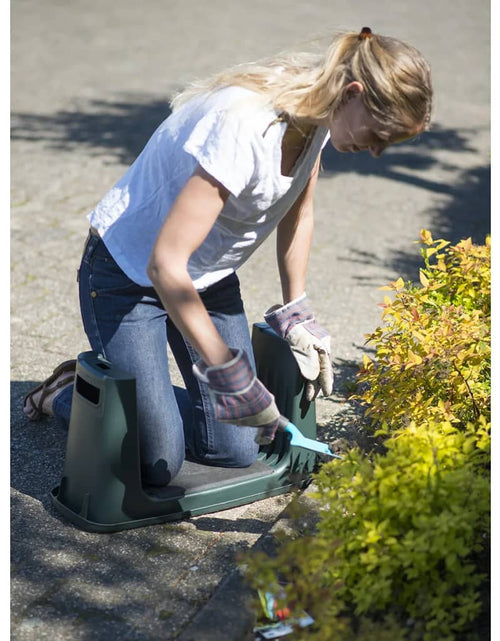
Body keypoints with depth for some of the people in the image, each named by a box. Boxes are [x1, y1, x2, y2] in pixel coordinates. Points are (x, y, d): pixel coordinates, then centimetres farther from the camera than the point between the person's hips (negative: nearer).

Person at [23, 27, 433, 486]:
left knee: (236, 448, 3)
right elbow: (165, 264, -35)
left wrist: (295, 315, 4)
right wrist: (228, 372, -33)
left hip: (210, 274, 8)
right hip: (130, 273, -7)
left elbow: (298, 216, 8)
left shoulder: (315, 111, -9)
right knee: (158, 464, -6)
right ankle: (67, 393, 21)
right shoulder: (244, 129, -35)